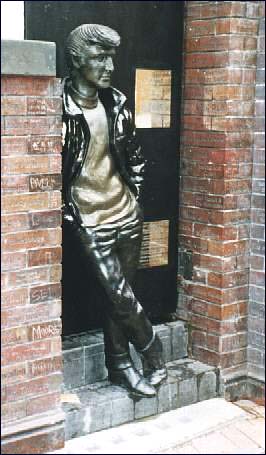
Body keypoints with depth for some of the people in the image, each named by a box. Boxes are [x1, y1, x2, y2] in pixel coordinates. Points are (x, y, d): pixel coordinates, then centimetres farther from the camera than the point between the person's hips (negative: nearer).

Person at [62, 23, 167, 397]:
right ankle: (153, 355, 18)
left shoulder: (116, 102, 3)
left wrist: (135, 195, 12)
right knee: (121, 296, -5)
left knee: (118, 296, 12)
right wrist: (69, 214, -11)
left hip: (127, 214, 5)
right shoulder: (61, 108, -16)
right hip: (89, 221, -5)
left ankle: (119, 365, 25)